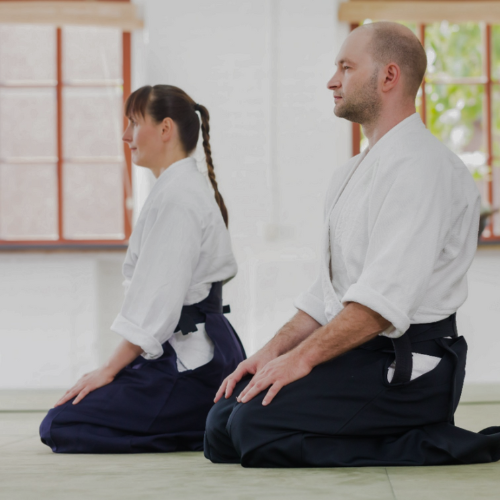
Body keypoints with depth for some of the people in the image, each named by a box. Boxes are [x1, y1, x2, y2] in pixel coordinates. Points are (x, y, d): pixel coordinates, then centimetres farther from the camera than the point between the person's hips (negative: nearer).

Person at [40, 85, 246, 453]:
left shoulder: (176, 197, -16)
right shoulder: (190, 188, 17)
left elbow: (158, 302, -21)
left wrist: (109, 370, -14)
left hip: (187, 361, -10)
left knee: (61, 428, -12)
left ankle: (213, 428, -11)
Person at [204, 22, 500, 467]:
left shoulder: (420, 166, -14)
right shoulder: (351, 175, 20)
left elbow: (385, 297, -23)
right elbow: (327, 292, 21)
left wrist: (302, 358, -21)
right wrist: (274, 352, 8)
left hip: (406, 366, -10)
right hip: (358, 355, 10)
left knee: (258, 425, -24)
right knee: (226, 419, -2)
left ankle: (438, 446, -13)